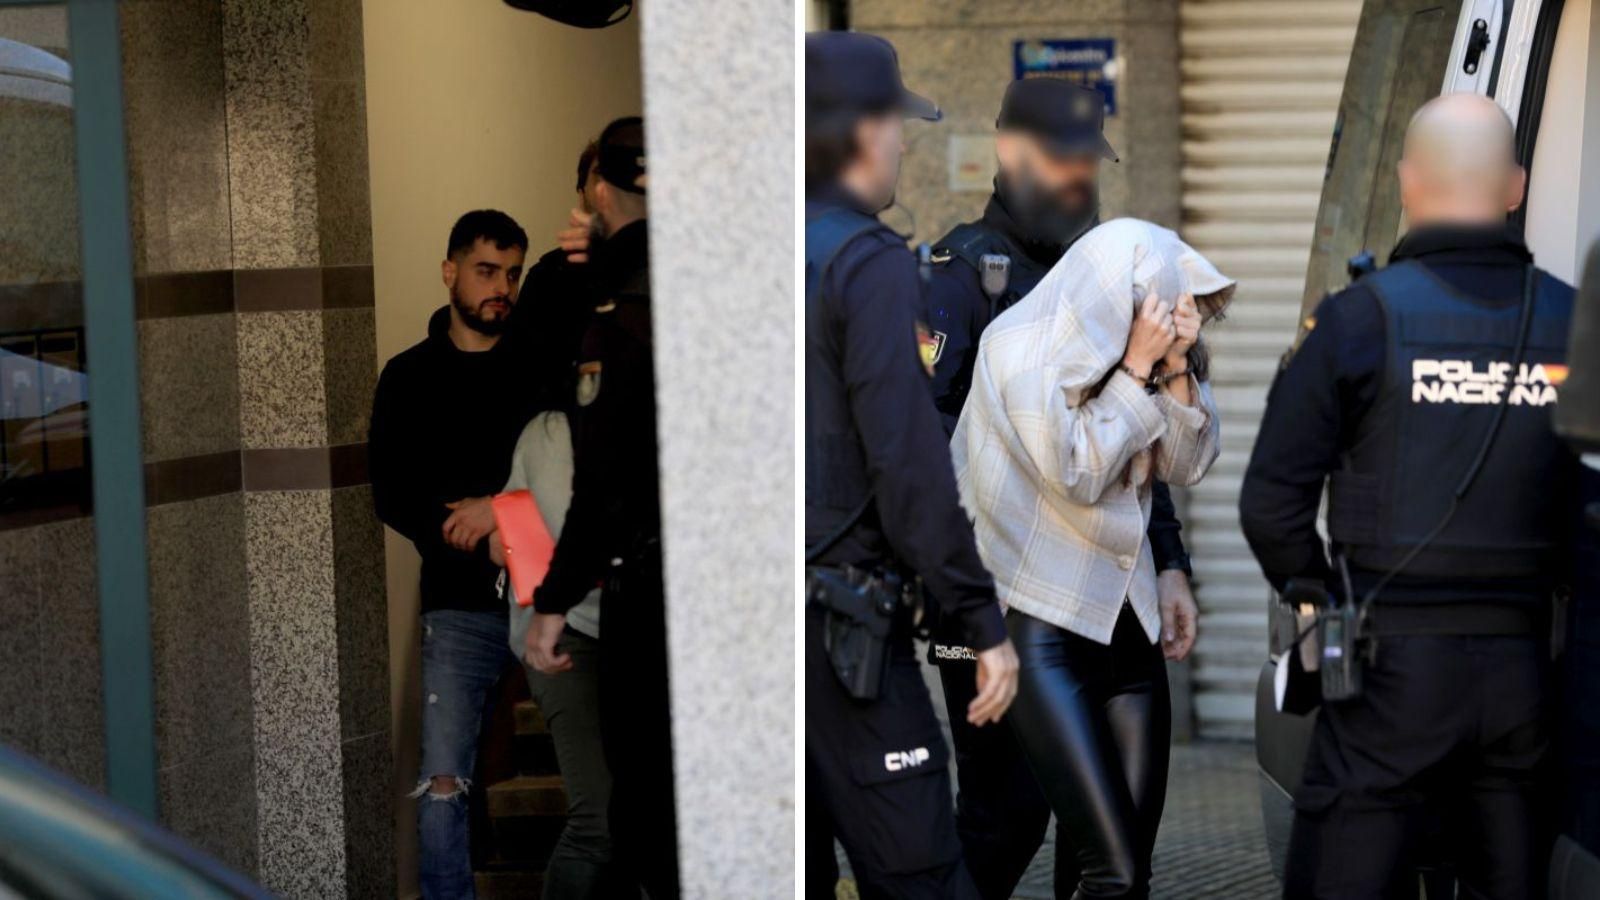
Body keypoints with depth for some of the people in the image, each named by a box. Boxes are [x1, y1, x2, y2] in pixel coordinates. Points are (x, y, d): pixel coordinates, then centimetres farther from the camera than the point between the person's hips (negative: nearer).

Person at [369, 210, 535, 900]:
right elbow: (392, 497, 3)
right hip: (463, 607, 0)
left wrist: (501, 507, -12)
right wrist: (477, 540, -9)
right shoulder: (410, 377, 11)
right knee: (442, 785, -8)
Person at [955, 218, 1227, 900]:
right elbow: (1077, 474, -14)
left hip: (1126, 616, 6)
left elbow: (1188, 465, 6)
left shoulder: (1127, 347, 6)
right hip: (1043, 624, -6)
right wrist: (1137, 369, -14)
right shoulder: (1023, 349, -11)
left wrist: (1176, 366, -7)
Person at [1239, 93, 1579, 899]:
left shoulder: (1361, 318, -7)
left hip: (1396, 661, -3)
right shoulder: (1568, 322, 1)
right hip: (1523, 663, 4)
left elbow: (1271, 504, -7)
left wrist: (1320, 600, 10)